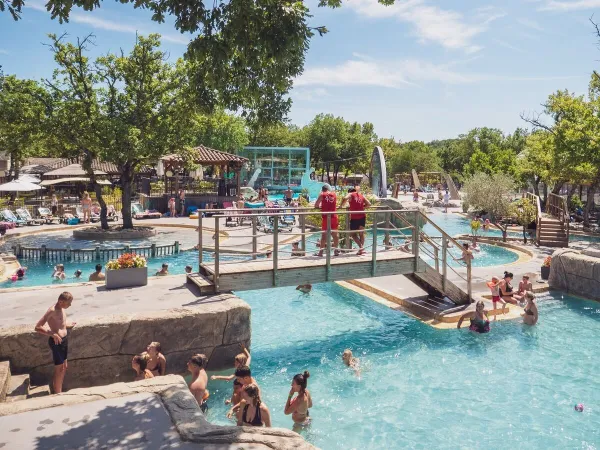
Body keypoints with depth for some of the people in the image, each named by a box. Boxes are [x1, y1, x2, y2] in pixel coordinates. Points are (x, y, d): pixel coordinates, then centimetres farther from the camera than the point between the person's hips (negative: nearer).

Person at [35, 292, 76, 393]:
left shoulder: (62, 309, 5)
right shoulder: (52, 311, -21)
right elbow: (37, 327, -24)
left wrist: (68, 325, 9)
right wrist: (53, 334, -28)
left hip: (64, 339, 9)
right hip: (56, 341, -9)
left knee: (64, 367, 18)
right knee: (59, 369, 1)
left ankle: (59, 391, 32)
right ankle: (58, 394, 14)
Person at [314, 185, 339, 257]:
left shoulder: (322, 195, -1)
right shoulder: (334, 194, 9)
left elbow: (316, 205, -1)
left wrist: (320, 206, 20)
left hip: (325, 217, -3)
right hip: (334, 217, 3)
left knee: (324, 234, 1)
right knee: (335, 234, 10)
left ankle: (321, 252, 2)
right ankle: (336, 250, 16)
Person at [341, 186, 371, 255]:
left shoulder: (351, 194, 4)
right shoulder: (361, 196, 17)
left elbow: (345, 199, -17)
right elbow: (369, 204, 14)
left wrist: (341, 206, -3)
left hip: (354, 218, -4)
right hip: (362, 217, 4)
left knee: (353, 234, 5)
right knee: (361, 233, 13)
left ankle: (360, 246, -11)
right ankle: (361, 249, 12)